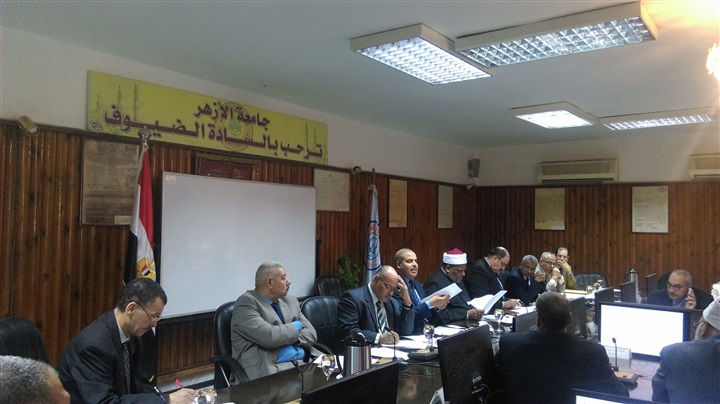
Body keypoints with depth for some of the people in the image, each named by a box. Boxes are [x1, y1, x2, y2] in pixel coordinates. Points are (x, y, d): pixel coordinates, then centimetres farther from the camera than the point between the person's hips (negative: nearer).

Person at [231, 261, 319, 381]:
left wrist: (288, 340, -8)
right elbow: (269, 337, -18)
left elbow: (311, 333, 11)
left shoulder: (290, 301, 17)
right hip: (269, 367, -8)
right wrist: (295, 327, -1)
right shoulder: (246, 303, -6)